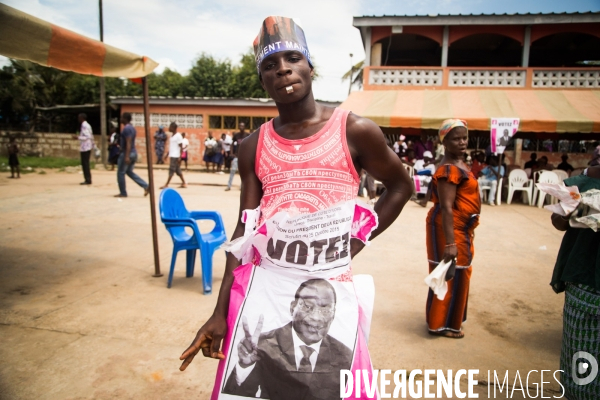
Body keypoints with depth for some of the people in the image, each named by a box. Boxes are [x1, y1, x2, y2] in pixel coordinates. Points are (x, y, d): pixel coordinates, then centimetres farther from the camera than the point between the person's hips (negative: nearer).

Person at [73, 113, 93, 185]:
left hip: (85, 148, -10)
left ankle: (88, 180, -5)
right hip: (87, 147, 10)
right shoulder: (87, 125, 18)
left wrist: (78, 137, -16)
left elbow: (87, 137, -21)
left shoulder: (84, 126, -14)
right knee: (85, 164, 13)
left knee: (85, 164, -7)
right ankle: (88, 180, 17)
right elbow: (91, 137, 21)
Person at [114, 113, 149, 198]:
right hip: (134, 153, 10)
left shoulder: (126, 128, -16)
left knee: (120, 173, 2)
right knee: (129, 171, 17)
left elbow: (128, 143, -23)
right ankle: (145, 186, 7)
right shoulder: (132, 128, 14)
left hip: (127, 153, -10)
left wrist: (127, 156, -26)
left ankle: (123, 193, 9)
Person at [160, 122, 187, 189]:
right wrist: (167, 154, 20)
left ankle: (166, 185, -6)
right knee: (177, 170, 10)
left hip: (175, 156, -9)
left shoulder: (178, 136, -11)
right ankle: (184, 183, 15)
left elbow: (181, 147, -13)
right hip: (172, 155, 9)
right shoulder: (172, 135, 15)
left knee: (171, 170, -7)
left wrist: (180, 157, -19)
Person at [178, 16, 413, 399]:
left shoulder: (355, 130, -4)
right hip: (260, 287, 3)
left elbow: (401, 186, 9)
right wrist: (220, 312, -1)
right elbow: (244, 231, 3)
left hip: (329, 290, -2)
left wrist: (354, 243, 1)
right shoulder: (253, 147, 4)